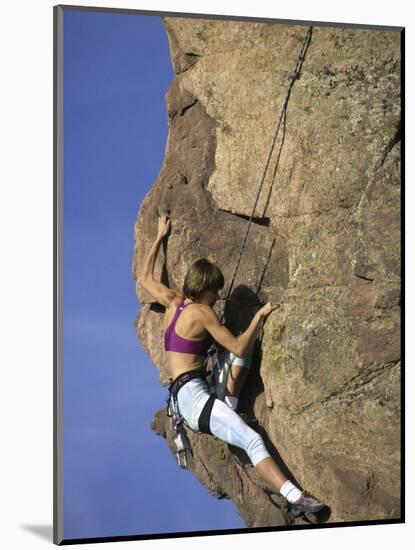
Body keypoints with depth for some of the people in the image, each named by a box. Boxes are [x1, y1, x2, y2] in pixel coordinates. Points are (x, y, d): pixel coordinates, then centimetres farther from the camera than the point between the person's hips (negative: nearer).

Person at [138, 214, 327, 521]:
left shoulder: (173, 300, 15)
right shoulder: (202, 312, -8)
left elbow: (145, 278, 33)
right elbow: (239, 348, -9)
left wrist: (160, 237, 39)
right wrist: (260, 316, 0)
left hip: (182, 394, 9)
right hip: (194, 394, -9)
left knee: (241, 351, 14)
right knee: (253, 440, -28)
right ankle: (296, 498, -42)